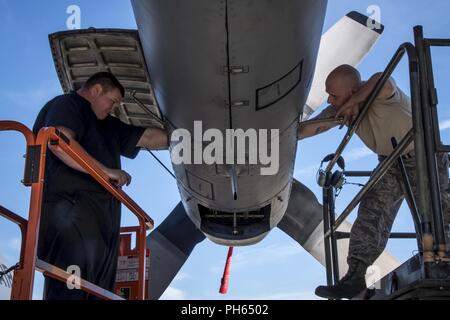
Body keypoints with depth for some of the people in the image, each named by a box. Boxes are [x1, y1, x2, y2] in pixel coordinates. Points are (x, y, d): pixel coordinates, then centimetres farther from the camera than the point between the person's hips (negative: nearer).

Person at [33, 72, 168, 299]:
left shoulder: (107, 125, 31)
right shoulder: (66, 105, 4)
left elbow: (148, 138, 30)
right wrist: (106, 170, -15)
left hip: (100, 213, 9)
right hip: (69, 203, -9)